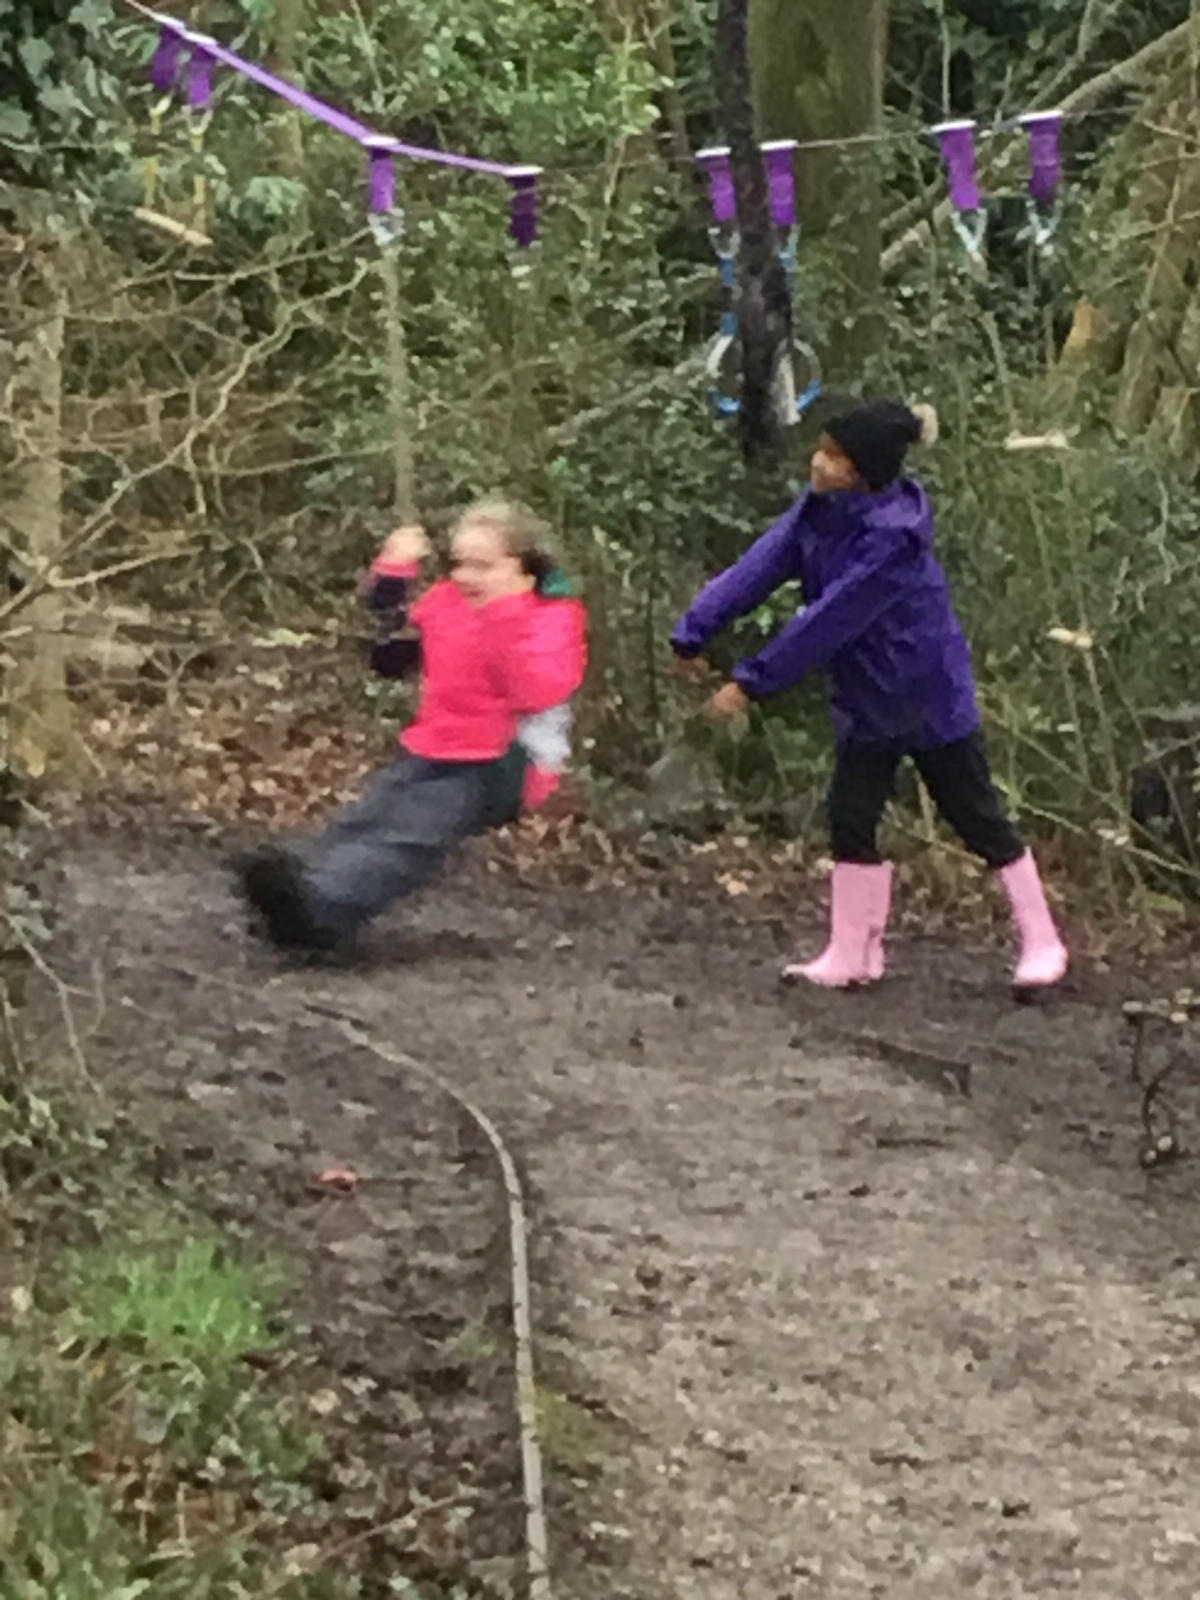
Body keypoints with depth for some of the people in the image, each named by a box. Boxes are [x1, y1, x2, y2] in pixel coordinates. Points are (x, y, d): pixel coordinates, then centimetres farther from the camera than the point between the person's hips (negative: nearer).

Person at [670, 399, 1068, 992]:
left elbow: (828, 620, -31)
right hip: (866, 701, 7)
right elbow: (761, 565, -13)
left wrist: (751, 681, -29)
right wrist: (695, 631, -23)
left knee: (978, 820, 5)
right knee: (850, 821, 6)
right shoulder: (820, 509, -6)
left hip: (930, 699, -7)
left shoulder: (893, 539, -30)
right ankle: (853, 956, 16)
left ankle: (1040, 943, 19)